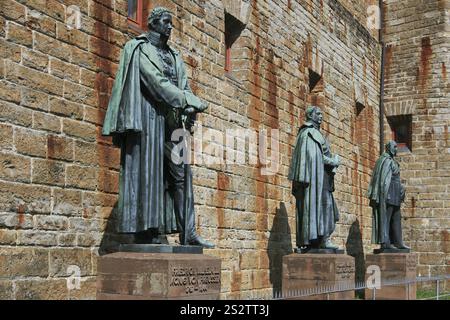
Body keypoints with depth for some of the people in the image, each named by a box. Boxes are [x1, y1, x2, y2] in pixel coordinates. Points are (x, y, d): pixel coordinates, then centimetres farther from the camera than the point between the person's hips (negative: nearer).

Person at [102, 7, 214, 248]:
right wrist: (194, 102, -17)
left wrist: (189, 111, -12)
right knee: (147, 172, -8)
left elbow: (184, 86, 10)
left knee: (180, 175, 0)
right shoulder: (139, 49, 1)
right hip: (148, 117, -7)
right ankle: (146, 230, -6)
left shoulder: (174, 56, 22)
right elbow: (157, 82, -13)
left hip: (171, 121, 7)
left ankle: (187, 233, -1)